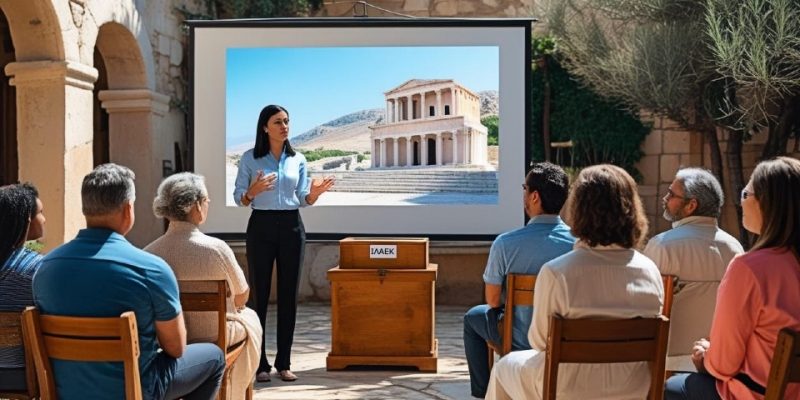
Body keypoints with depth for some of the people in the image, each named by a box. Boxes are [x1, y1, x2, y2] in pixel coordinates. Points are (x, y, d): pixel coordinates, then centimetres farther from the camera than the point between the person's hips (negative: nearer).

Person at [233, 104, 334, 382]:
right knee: (260, 294, -2)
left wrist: (314, 193, -13)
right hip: (261, 227, -2)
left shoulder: (298, 159, 8)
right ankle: (259, 362, 6)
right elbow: (239, 198, 0)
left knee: (288, 295, 4)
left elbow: (302, 199, 9)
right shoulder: (249, 158, 0)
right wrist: (252, 192, -21)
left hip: (291, 227, 3)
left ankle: (284, 362, 13)